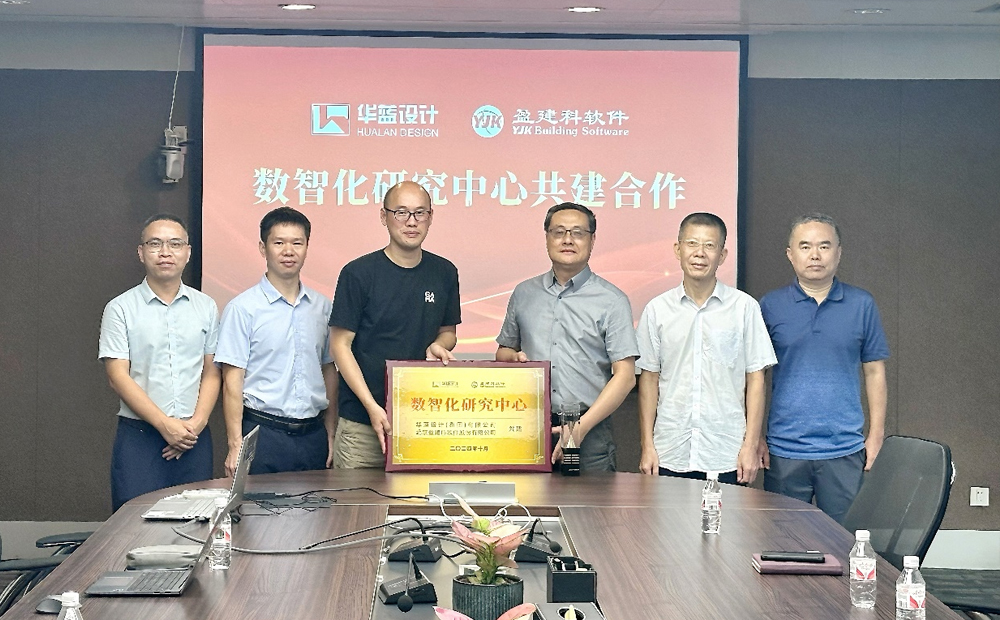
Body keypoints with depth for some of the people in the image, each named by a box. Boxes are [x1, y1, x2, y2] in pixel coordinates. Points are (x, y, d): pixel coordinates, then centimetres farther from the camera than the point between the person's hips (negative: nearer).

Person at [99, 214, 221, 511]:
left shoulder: (206, 307, 10)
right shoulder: (120, 308, 1)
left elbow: (211, 373, 9)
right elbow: (118, 377, -5)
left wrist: (196, 423, -6)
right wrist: (165, 425, -12)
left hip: (194, 438, 3)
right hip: (139, 436, -2)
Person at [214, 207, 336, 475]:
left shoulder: (322, 306, 10)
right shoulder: (242, 308, -4)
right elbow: (232, 381, -6)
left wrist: (330, 434, 11)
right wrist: (236, 446, -12)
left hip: (313, 434, 4)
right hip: (263, 433, -4)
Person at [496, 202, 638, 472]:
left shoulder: (612, 300, 1)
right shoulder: (524, 294, 13)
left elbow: (625, 376, -4)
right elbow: (503, 351, 24)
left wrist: (581, 427, -13)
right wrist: (514, 358, -1)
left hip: (590, 433, -2)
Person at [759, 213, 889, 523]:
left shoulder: (862, 305, 5)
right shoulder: (770, 306, 3)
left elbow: (874, 372, 8)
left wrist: (876, 435, 2)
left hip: (845, 450, 0)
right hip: (784, 450, 0)